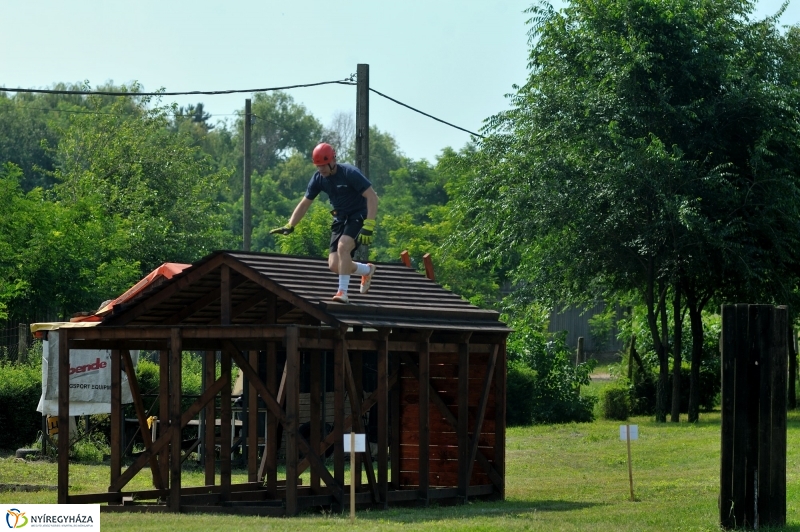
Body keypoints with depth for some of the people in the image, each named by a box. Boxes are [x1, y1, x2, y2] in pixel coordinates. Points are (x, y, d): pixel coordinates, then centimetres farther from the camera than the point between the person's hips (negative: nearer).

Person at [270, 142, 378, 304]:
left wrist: (369, 226, -31)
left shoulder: (349, 173, -20)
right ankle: (367, 270, 23)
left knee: (343, 245, -32)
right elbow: (304, 204, 7)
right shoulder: (318, 178, -2)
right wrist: (289, 227, -4)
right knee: (334, 266, -5)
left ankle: (343, 292, -28)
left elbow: (372, 197, -22)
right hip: (340, 219, 6)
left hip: (358, 216, -6)